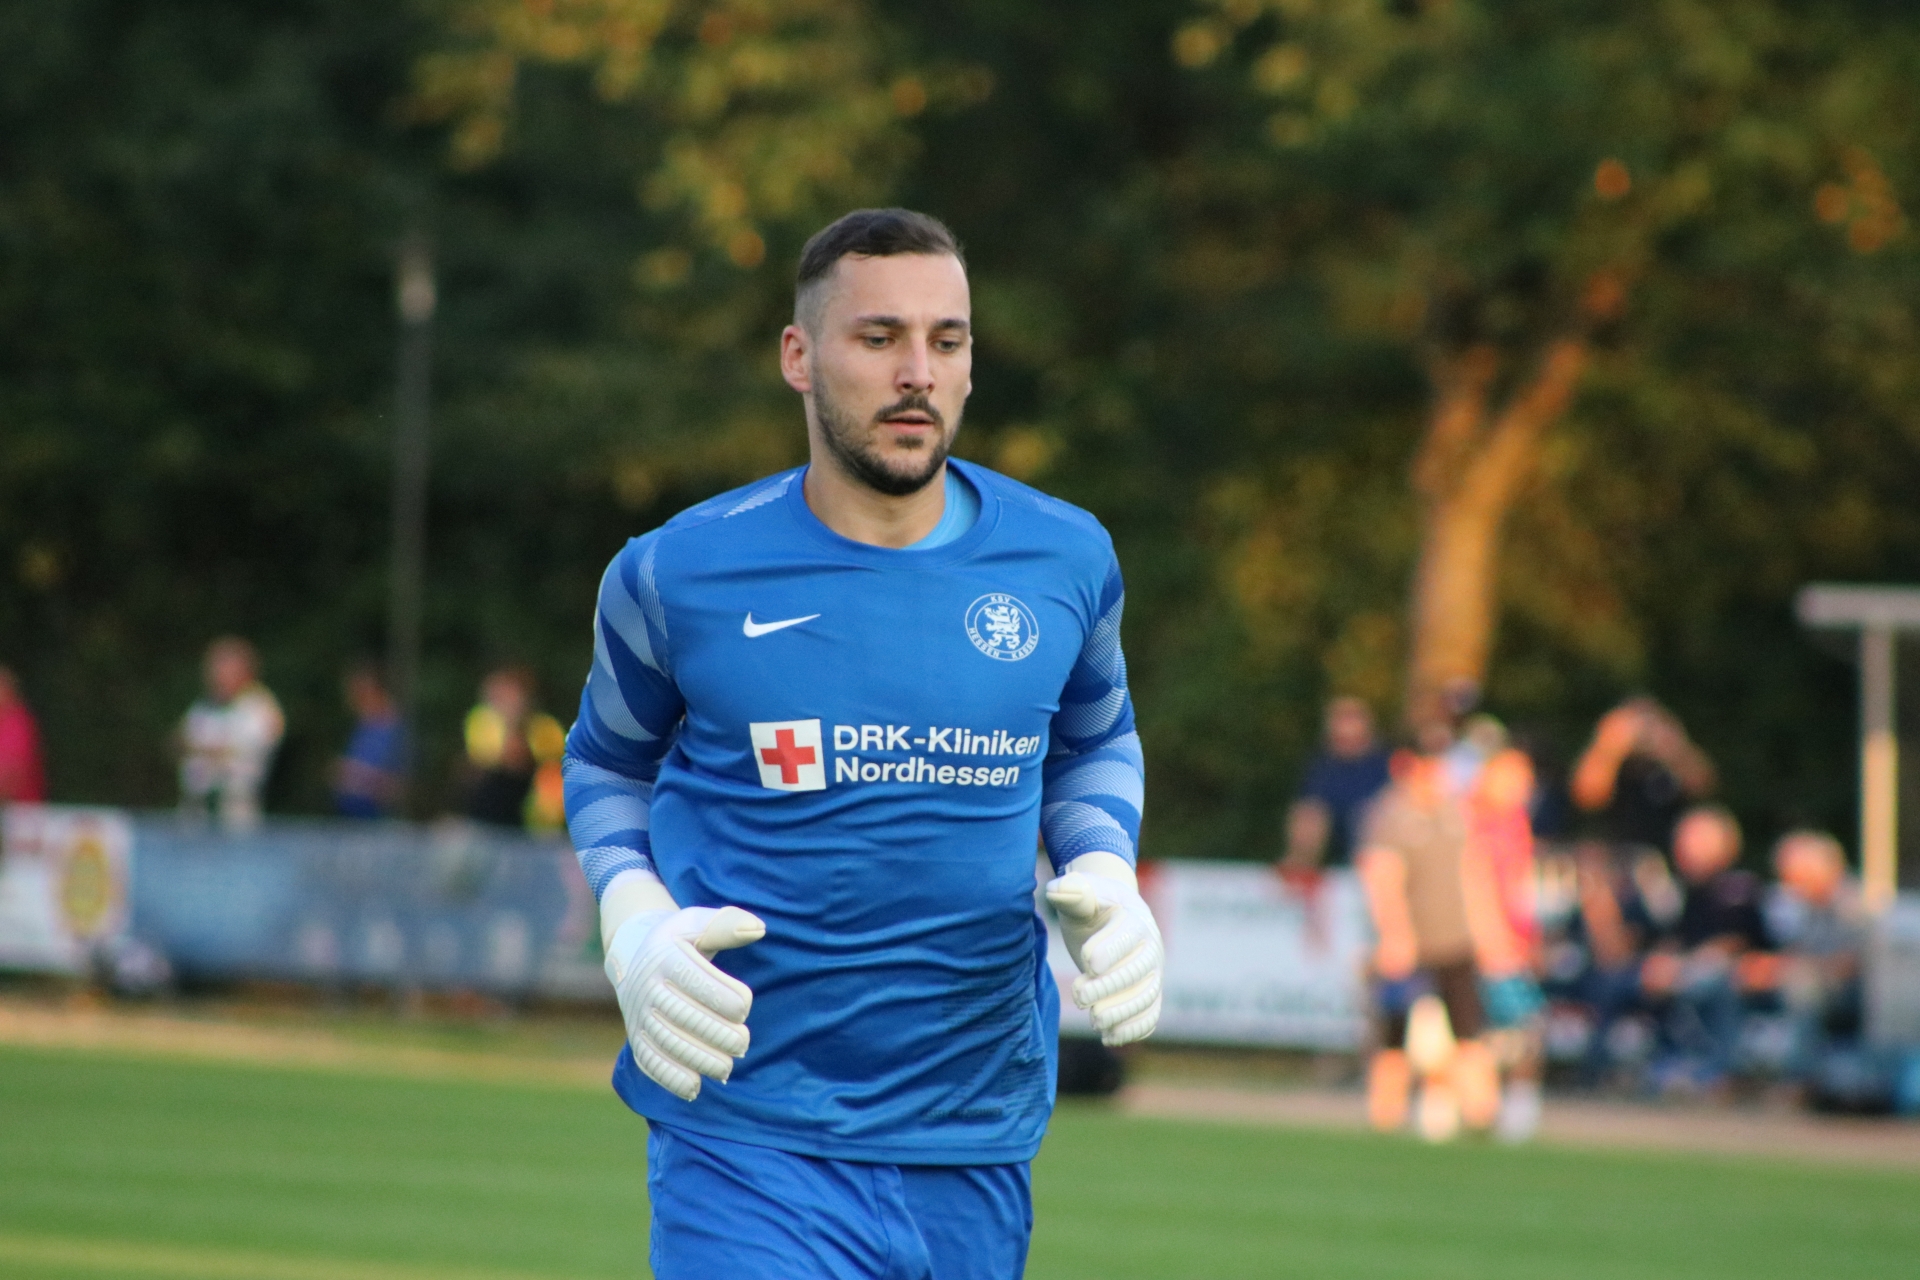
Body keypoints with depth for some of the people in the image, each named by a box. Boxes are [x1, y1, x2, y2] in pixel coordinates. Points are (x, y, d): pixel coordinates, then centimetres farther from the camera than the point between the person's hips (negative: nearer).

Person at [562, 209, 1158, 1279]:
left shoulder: (1065, 560, 3)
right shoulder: (678, 577, -4)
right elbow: (609, 763, 14)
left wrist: (1105, 878, 1)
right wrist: (632, 923, -5)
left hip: (980, 1153, 3)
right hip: (751, 1148, -3)